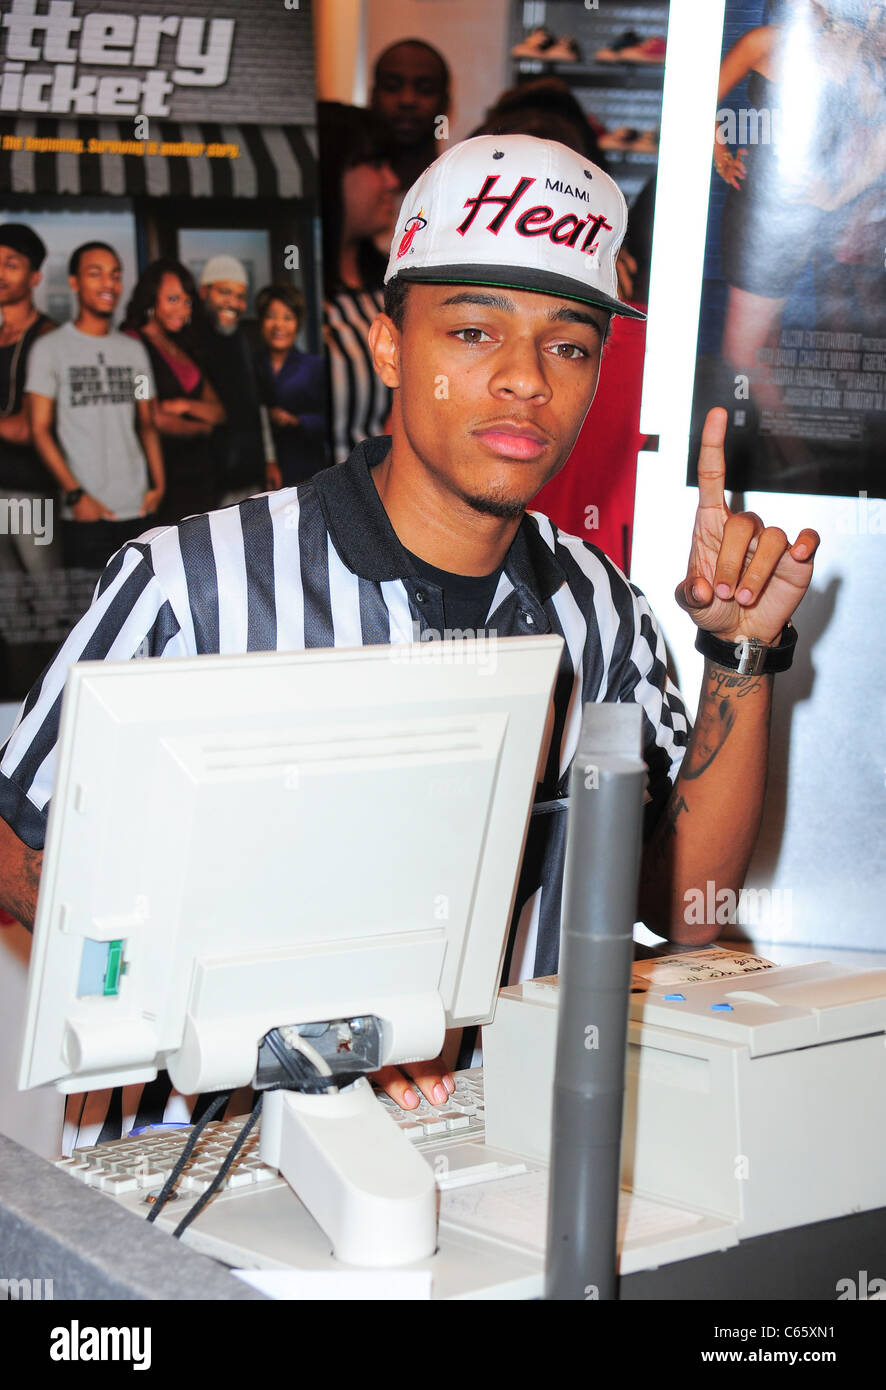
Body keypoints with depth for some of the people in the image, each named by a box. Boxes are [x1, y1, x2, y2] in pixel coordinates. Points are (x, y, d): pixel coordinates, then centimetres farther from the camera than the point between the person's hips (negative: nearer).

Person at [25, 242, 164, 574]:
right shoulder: (50, 348, 1)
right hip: (85, 512, -4)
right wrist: (75, 494, -12)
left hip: (137, 510, 4)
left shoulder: (134, 350, 14)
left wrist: (158, 484, 2)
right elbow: (40, 429, -3)